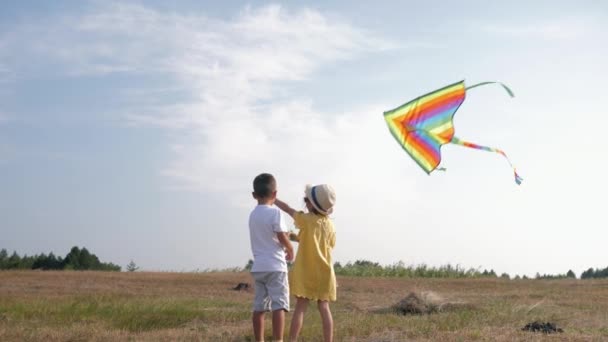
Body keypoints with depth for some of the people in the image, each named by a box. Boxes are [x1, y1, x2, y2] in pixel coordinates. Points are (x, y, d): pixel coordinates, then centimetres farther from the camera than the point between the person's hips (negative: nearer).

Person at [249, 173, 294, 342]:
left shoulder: (253, 214, 12)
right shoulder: (275, 212, -10)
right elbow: (283, 238, -12)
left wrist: (284, 248, 16)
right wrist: (291, 251, 6)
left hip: (258, 267, 7)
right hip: (275, 266, -7)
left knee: (259, 307, 10)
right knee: (279, 305, -9)